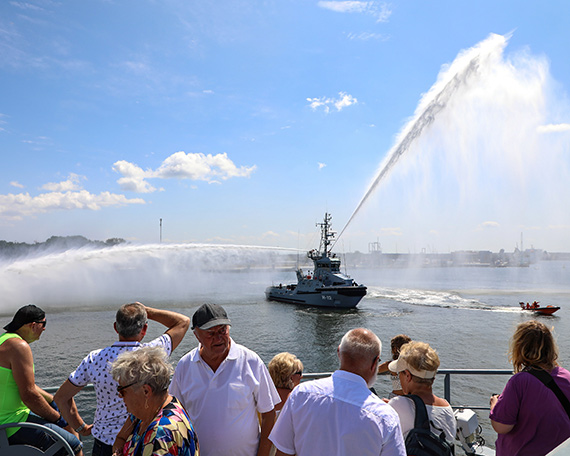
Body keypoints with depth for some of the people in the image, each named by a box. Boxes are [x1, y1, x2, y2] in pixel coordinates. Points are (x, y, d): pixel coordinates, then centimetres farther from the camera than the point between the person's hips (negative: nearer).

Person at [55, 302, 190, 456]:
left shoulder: (94, 359, -11)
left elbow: (61, 397, 1)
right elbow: (183, 321, -4)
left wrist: (82, 428, 11)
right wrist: (146, 310, 0)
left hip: (104, 443, 2)